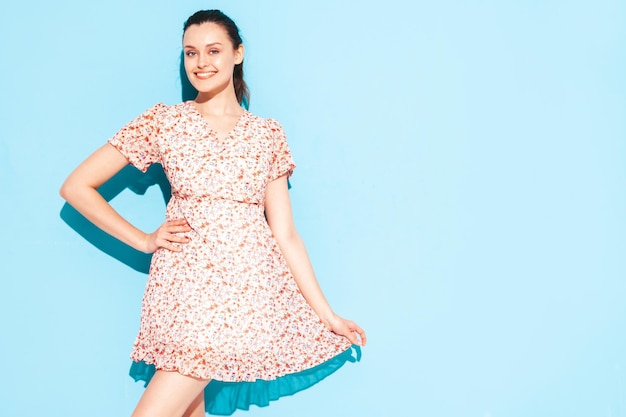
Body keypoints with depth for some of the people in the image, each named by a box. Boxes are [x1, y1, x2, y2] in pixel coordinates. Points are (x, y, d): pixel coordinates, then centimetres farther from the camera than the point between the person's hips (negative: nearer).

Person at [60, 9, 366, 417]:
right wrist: (143, 240, 2)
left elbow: (285, 234, 8)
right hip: (187, 283, 0)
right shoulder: (164, 121, 5)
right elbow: (76, 187, 6)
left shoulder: (268, 133, 9)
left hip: (253, 287, 0)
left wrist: (327, 314, 5)